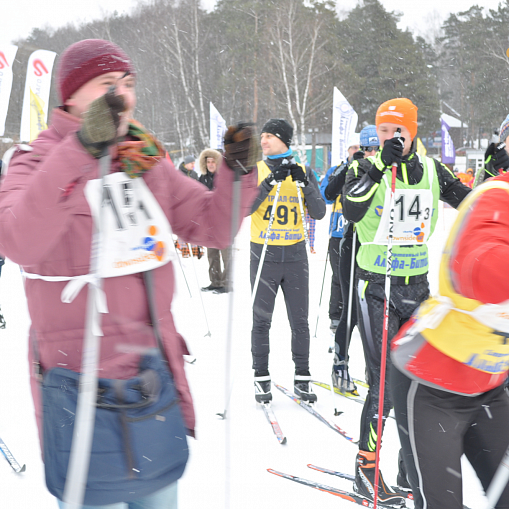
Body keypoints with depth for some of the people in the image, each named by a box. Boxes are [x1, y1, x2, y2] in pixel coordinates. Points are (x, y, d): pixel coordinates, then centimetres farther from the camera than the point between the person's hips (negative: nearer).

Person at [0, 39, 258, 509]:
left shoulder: (150, 164, 8)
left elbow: (212, 226, 9)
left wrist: (237, 171, -8)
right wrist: (82, 149, -37)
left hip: (156, 377, 6)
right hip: (82, 383, -5)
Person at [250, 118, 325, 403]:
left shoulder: (304, 172, 6)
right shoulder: (255, 171, 2)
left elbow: (319, 213, -2)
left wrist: (304, 183, -14)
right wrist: (271, 181, -20)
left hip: (296, 255, 1)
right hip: (264, 255, -1)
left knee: (300, 321, 5)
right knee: (262, 320, 4)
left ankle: (302, 377, 16)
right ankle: (262, 378, 14)